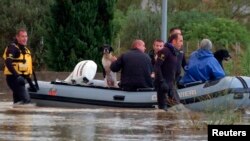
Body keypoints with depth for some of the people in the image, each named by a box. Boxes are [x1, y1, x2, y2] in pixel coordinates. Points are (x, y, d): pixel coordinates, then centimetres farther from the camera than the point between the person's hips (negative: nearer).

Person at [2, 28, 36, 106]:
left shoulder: (25, 50, 19)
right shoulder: (12, 48, -11)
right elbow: (8, 63, -24)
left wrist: (30, 82, 23)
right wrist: (17, 76, -33)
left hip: (20, 78, 10)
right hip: (13, 78, -10)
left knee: (18, 101, 12)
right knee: (26, 100, -20)